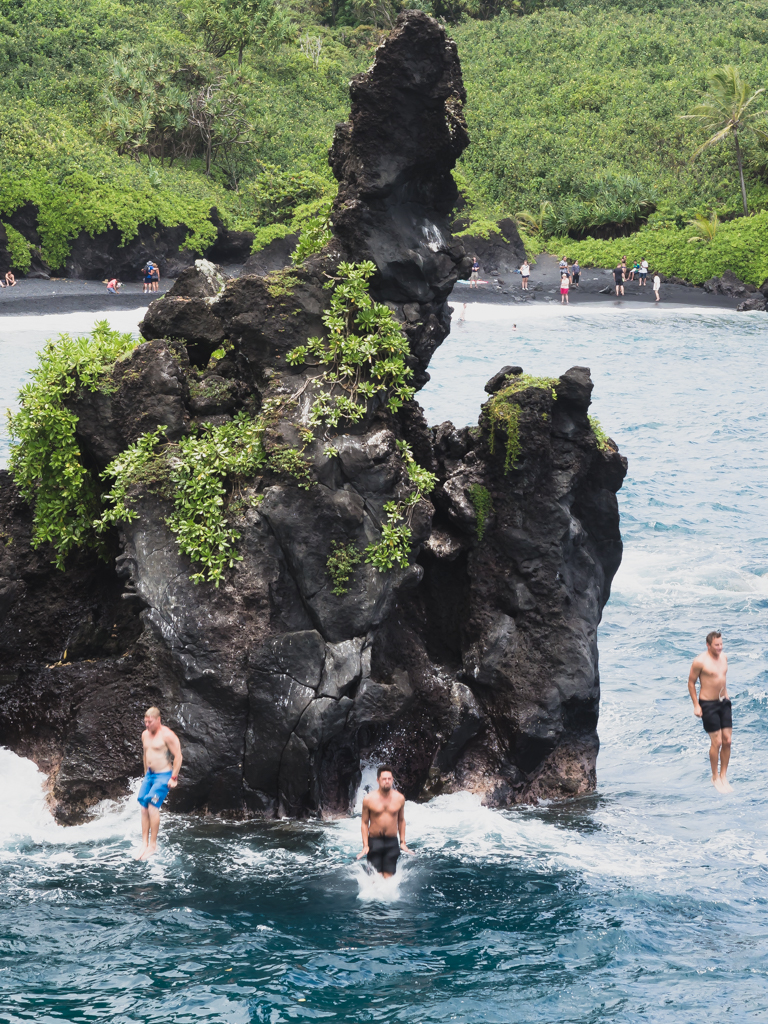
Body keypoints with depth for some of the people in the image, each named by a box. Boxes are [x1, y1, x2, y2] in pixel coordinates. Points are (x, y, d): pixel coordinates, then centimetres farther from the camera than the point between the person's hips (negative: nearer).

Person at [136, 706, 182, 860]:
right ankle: (144, 844, 2)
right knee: (144, 807, 0)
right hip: (149, 774, 8)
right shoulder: (145, 734, 10)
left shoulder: (167, 735, -15)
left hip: (163, 775, -8)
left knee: (152, 805, -18)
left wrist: (174, 778, -17)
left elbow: (178, 756, -15)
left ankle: (153, 845, -13)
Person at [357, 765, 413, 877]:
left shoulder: (399, 798, 3)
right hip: (374, 841, -2)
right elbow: (364, 823, 2)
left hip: (392, 842, 2)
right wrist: (365, 846, -5)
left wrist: (402, 842, 10)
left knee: (388, 877, -3)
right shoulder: (369, 799, -4)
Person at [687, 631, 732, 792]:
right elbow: (691, 682, -8)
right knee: (716, 742, -5)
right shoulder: (700, 661, -16)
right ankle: (715, 777, 12)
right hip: (708, 705, -6)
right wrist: (696, 705, -10)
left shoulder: (723, 657, 5)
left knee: (727, 741, 4)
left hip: (724, 702, 7)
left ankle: (723, 776, 18)